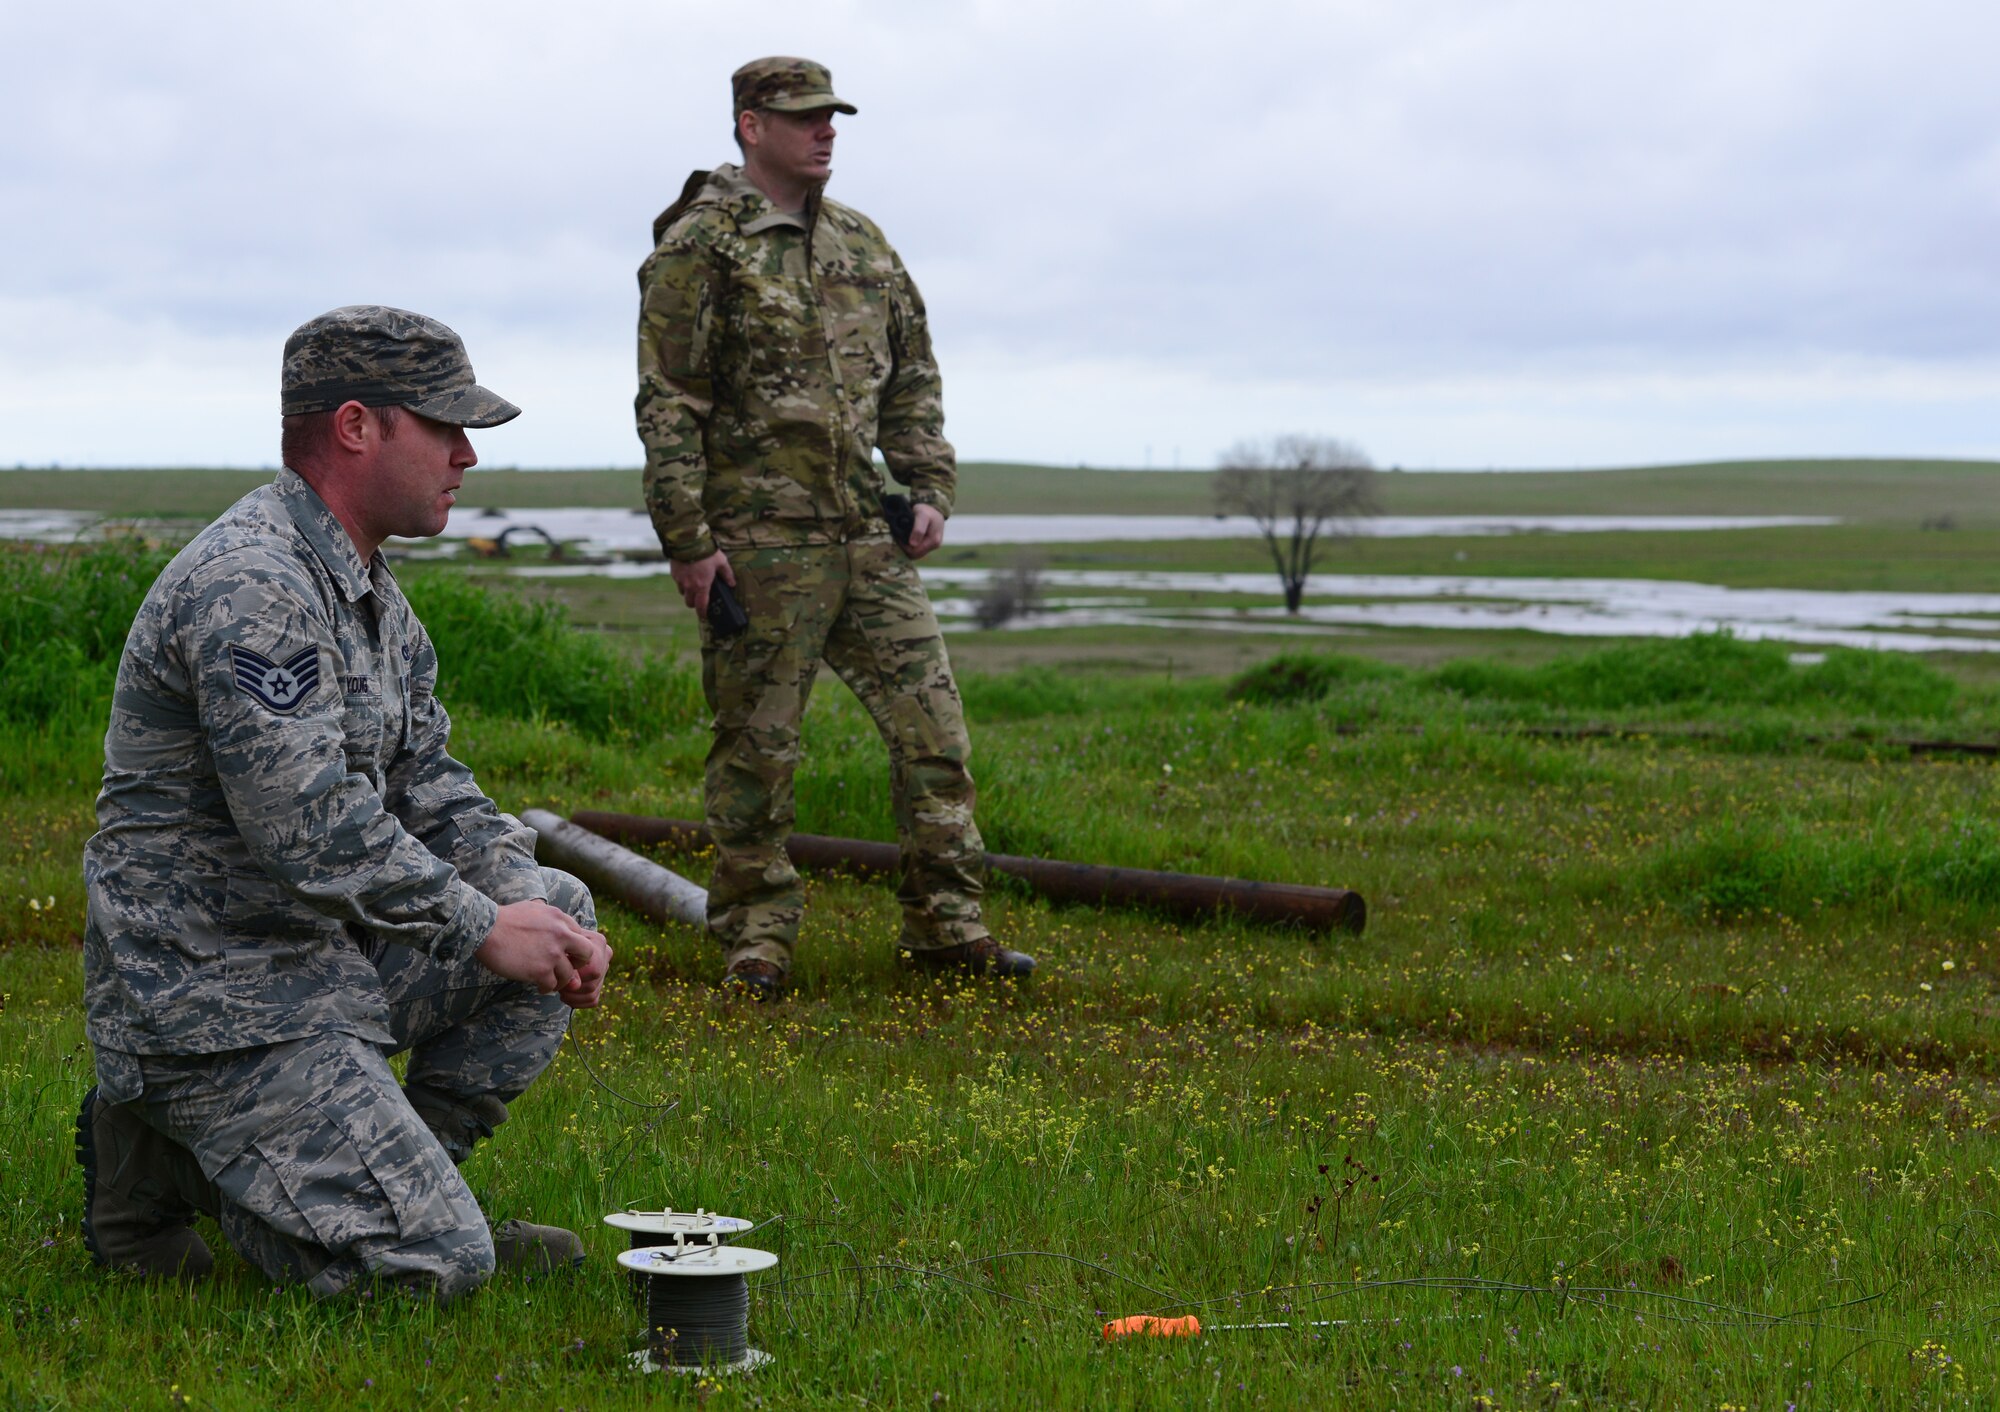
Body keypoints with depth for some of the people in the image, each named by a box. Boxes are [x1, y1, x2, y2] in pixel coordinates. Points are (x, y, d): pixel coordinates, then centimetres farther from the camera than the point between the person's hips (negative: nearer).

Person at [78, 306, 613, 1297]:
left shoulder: (368, 586, 13)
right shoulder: (248, 586, -21)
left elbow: (425, 780, 16)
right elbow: (307, 822, -27)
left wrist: (527, 899, -2)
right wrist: (484, 929, -18)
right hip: (208, 998, -10)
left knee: (558, 912, 8)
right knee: (433, 1267, -16)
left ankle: (399, 1187, 11)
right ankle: (161, 1163, 2)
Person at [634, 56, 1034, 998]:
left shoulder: (863, 245, 15)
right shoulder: (699, 246, -5)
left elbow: (912, 379, 21)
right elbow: (669, 406, -8)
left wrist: (930, 489, 9)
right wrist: (689, 541, -13)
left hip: (867, 534, 6)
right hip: (760, 540, -6)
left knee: (932, 721, 3)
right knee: (757, 745, 1)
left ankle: (946, 925, 11)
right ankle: (755, 939, 12)